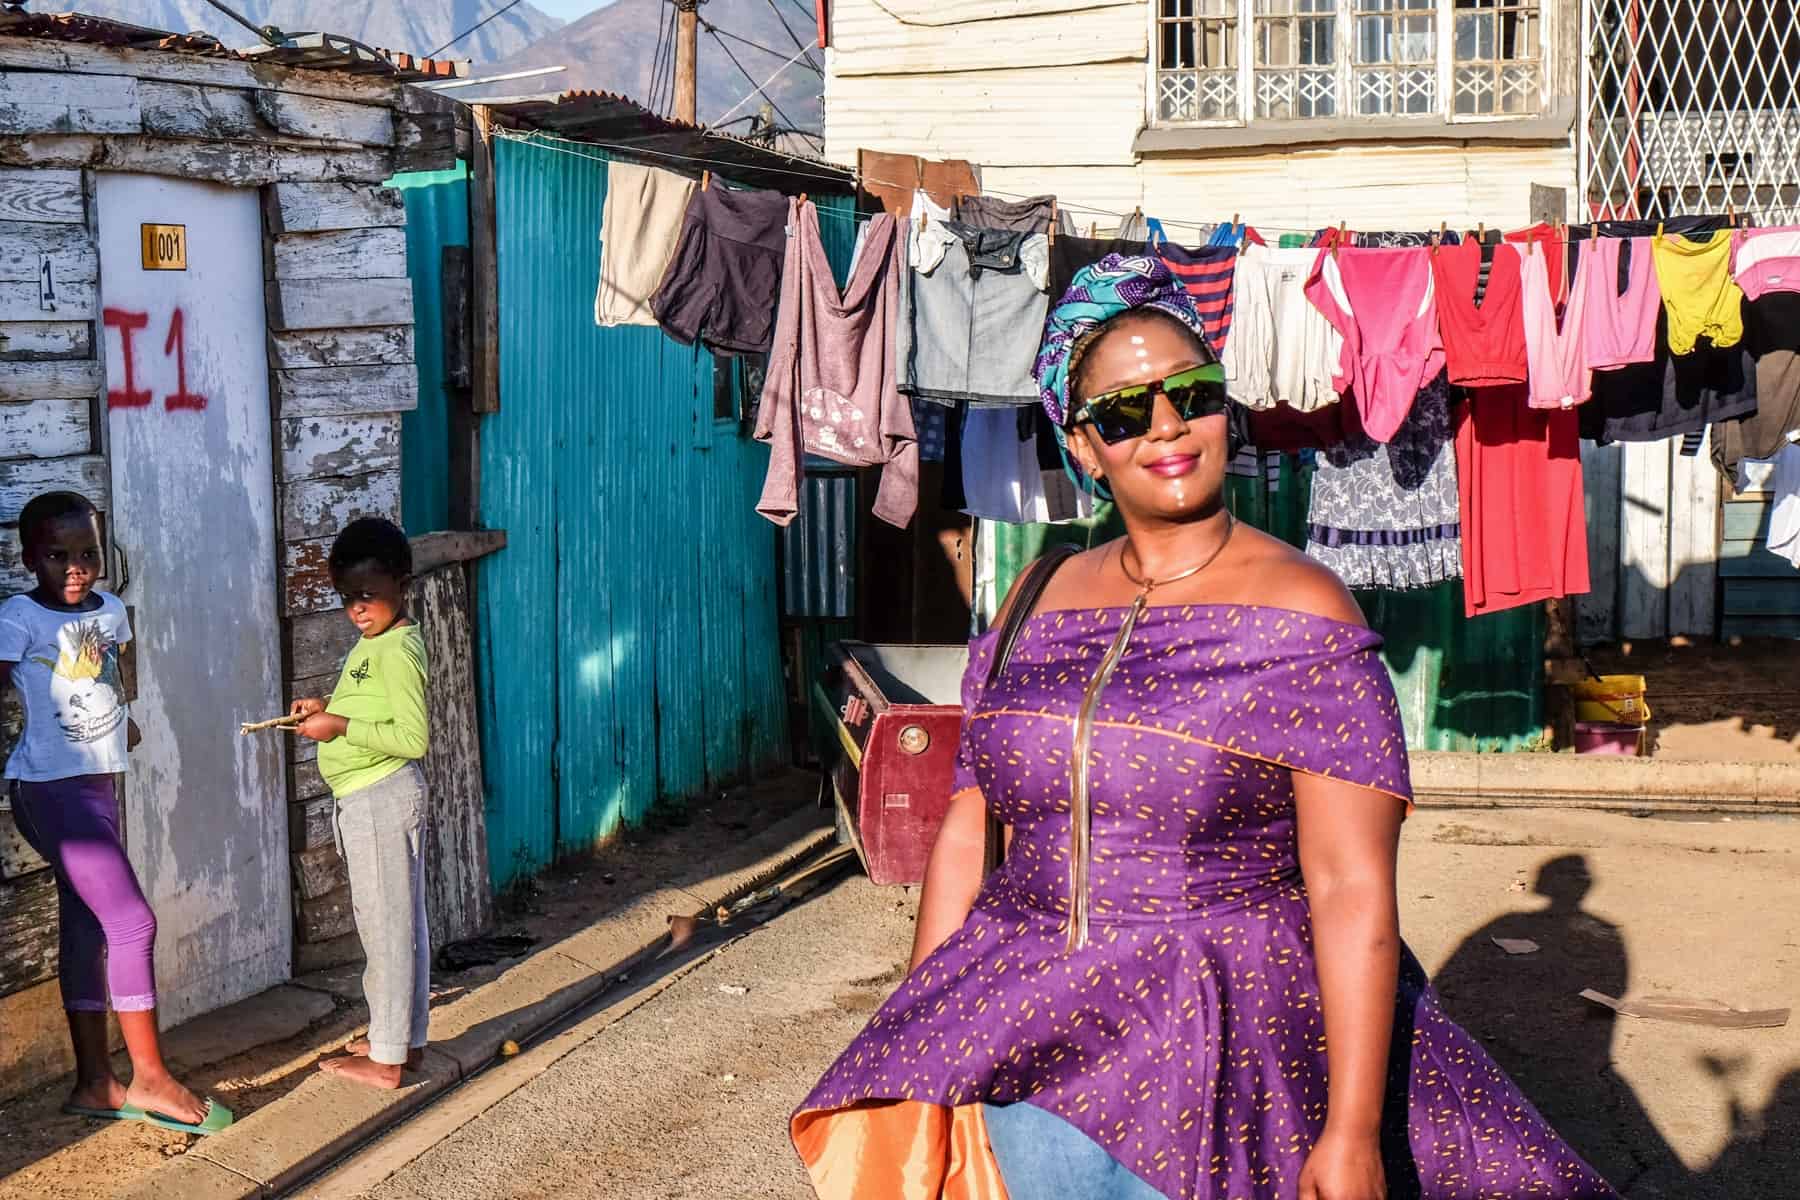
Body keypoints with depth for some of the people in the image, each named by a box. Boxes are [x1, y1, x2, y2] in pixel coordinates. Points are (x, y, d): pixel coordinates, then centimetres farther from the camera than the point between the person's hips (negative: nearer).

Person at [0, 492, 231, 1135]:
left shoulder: (110, 610, 6)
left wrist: (122, 719, 18)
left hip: (97, 782, 7)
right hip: (52, 788, -7)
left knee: (87, 930, 12)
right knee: (133, 921, -10)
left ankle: (95, 1083, 20)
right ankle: (150, 1079, 0)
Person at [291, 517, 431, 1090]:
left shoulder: (397, 649, -17)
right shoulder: (372, 645, 14)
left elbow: (413, 738, -23)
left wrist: (342, 726, -19)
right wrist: (328, 710, 8)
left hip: (382, 798, -10)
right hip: (368, 799, 10)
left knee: (386, 922, -4)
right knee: (396, 920, 15)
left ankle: (386, 1058, 2)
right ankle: (403, 1038, 25)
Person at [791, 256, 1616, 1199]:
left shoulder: (1297, 613, -9)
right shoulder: (1036, 609, 6)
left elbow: (1353, 889, -14)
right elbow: (963, 838, 9)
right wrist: (915, 1062, 7)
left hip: (1232, 1054, -4)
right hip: (1030, 1052, 4)